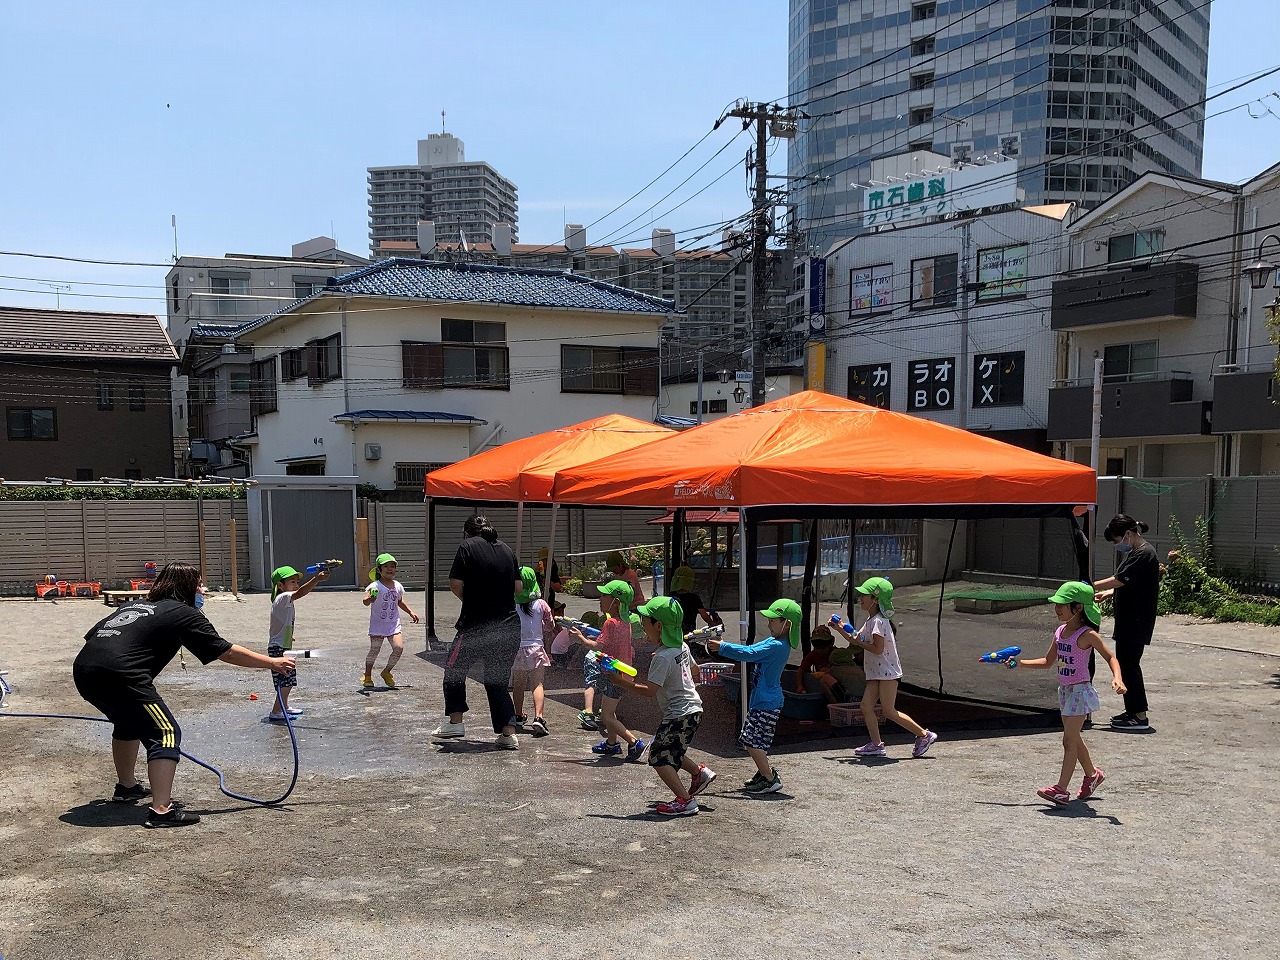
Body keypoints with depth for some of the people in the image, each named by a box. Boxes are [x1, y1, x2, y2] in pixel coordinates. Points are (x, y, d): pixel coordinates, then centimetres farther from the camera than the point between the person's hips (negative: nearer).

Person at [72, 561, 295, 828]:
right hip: (119, 675, -9)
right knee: (166, 732, -2)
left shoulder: (136, 605, 26)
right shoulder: (183, 613, 6)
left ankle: (126, 786, 47)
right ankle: (162, 810, -12)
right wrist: (272, 663, 13)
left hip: (83, 669, 9)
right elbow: (227, 652, 6)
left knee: (130, 722, 32)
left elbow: (92, 635, 25)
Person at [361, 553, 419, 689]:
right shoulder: (375, 586, -14)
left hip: (394, 624, 4)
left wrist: (410, 612, 20)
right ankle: (367, 676, 22)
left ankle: (386, 672, 13)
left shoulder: (398, 586, 5)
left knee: (399, 647, -10)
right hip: (377, 625, -4)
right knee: (374, 650, -1)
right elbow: (366, 602, -31)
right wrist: (369, 598, -53)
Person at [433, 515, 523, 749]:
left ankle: (455, 722, 17)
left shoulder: (467, 546, -4)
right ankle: (509, 733, 5)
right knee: (497, 681, 13)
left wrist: (468, 599, 8)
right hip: (509, 626, 5)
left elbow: (455, 584, -11)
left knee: (454, 669, 18)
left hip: (477, 624, -5)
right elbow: (518, 587, 13)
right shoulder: (506, 549, 11)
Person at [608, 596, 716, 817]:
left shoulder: (662, 657, -21)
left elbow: (650, 690, -25)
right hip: (693, 709, 10)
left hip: (678, 714, -10)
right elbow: (694, 669, 23)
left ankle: (685, 800, -6)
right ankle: (700, 772, 24)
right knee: (670, 752, 23)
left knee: (659, 757, -5)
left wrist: (623, 683, -26)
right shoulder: (682, 647, 6)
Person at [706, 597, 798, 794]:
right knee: (748, 740, 16)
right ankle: (766, 772, 28)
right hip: (761, 700, 10)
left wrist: (722, 647, -15)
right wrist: (724, 647, 4)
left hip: (767, 704, -10)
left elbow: (749, 654, -22)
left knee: (753, 742, -6)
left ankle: (770, 780, 2)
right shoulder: (773, 642, 11)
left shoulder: (777, 646, -21)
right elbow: (750, 650, 14)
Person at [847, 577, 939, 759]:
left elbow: (878, 649, -23)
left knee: (889, 712, -4)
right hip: (876, 673, 9)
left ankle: (925, 735, 6)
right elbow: (856, 638, 16)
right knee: (866, 705, 3)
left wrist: (859, 642, -17)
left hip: (887, 672, -9)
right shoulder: (870, 621, 14)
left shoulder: (878, 621, -17)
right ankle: (876, 744, 8)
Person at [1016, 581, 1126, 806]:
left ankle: (1061, 790, -9)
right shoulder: (1060, 631, 6)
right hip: (1065, 691, 8)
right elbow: (1048, 662, 14)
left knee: (1069, 740, -9)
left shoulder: (1087, 634, -15)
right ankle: (1092, 774, 40)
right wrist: (1020, 663, 7)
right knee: (1074, 738, 19)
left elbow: (1110, 657, -12)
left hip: (1080, 691, -8)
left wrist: (1117, 678, -29)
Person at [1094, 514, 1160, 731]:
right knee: (1125, 663, 13)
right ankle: (1132, 711, 20)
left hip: (1136, 622, -10)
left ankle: (1140, 717, -4)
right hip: (1128, 620, 10)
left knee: (1129, 664, -7)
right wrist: (1109, 593, 11)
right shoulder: (1135, 552, 16)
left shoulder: (1144, 554, -17)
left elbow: (1118, 580, -22)